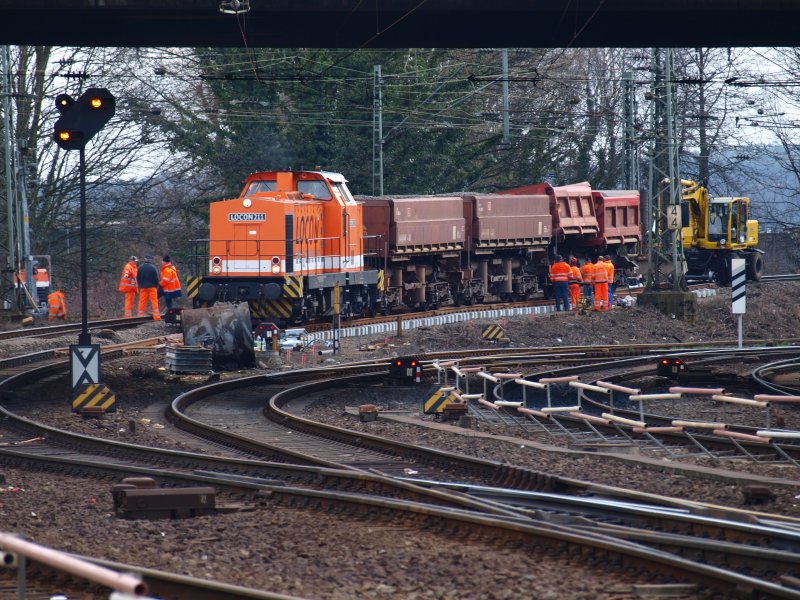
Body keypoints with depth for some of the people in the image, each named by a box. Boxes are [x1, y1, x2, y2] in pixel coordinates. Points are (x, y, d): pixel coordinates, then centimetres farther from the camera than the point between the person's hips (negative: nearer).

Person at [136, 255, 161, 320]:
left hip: (143, 287, 3)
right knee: (154, 302, 0)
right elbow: (156, 278, -7)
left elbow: (138, 278, 7)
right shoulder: (153, 267, -10)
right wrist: (156, 286, 9)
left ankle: (140, 316, 7)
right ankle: (156, 316, -4)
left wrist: (140, 286, 20)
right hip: (152, 287, -3)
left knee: (142, 302, 7)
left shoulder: (140, 267, 1)